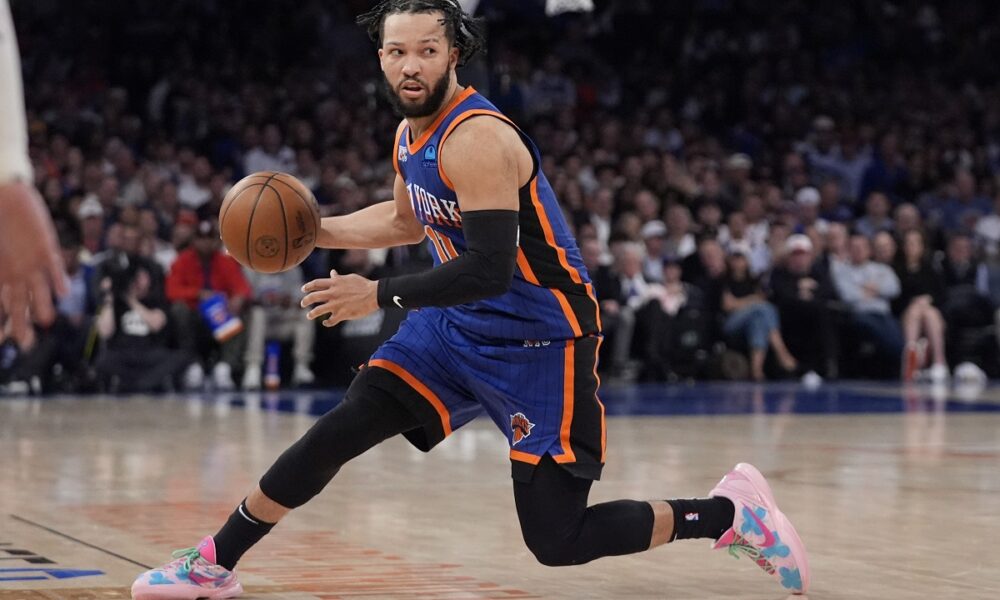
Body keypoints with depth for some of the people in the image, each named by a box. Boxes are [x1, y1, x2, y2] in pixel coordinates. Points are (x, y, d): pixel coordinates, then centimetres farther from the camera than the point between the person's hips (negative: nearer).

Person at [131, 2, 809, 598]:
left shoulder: (477, 140, -24)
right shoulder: (412, 134, 5)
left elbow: (490, 270, -30)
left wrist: (380, 295, -22)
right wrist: (313, 231, 13)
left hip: (539, 340, -8)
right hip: (458, 326, 8)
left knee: (558, 540, -9)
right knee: (334, 434, -1)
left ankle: (732, 512, 8)